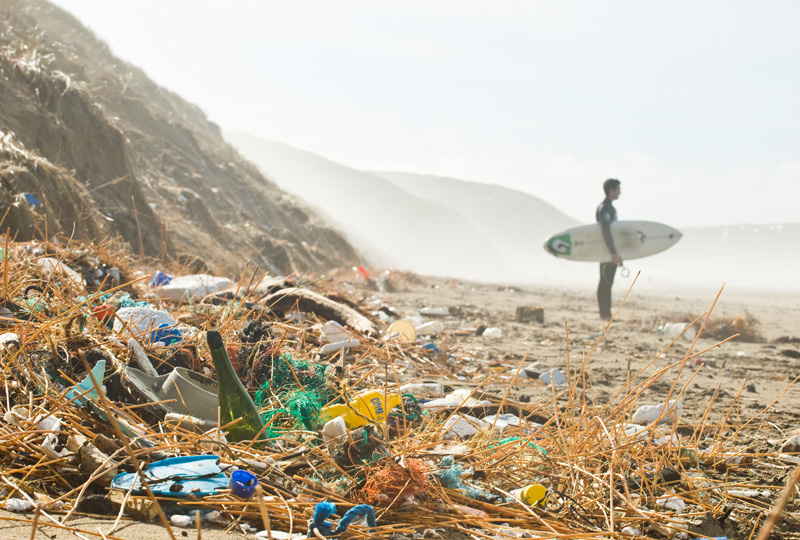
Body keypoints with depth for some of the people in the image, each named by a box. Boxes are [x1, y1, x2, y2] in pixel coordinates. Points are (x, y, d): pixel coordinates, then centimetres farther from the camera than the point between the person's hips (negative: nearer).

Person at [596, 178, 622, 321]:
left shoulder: (611, 208, 18)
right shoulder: (604, 208, -15)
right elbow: (605, 231, -24)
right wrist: (614, 253, -28)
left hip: (612, 252, 10)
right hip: (606, 252, -10)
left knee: (608, 282, 10)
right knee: (605, 282, -7)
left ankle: (607, 313, 14)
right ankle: (604, 314, -4)